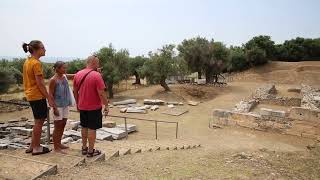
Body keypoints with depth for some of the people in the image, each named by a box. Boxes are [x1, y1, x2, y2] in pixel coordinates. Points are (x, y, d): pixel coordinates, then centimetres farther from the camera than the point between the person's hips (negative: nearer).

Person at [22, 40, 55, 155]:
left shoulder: (27, 62, 12)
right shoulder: (36, 63, -17)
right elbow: (40, 83, -19)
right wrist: (49, 98, -15)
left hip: (31, 95, 10)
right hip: (37, 95, -10)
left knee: (39, 120, 18)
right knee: (39, 121, 3)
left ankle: (32, 146, 26)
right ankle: (36, 148, 14)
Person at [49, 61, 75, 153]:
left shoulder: (65, 76, 5)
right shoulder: (53, 80, -14)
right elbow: (50, 95, -14)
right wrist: (54, 108, -18)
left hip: (65, 105, 7)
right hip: (58, 106, -7)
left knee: (63, 125, 15)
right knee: (58, 126, 1)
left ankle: (59, 143, 30)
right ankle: (56, 147, 13)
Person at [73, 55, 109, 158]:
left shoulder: (78, 74, 3)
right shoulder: (96, 75, -18)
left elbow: (75, 91, 10)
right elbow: (101, 93, -20)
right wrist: (106, 106, -11)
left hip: (82, 107, 6)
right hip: (94, 107, -6)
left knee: (84, 127, 18)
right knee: (92, 129, 4)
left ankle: (84, 148, 29)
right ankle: (90, 151, 13)